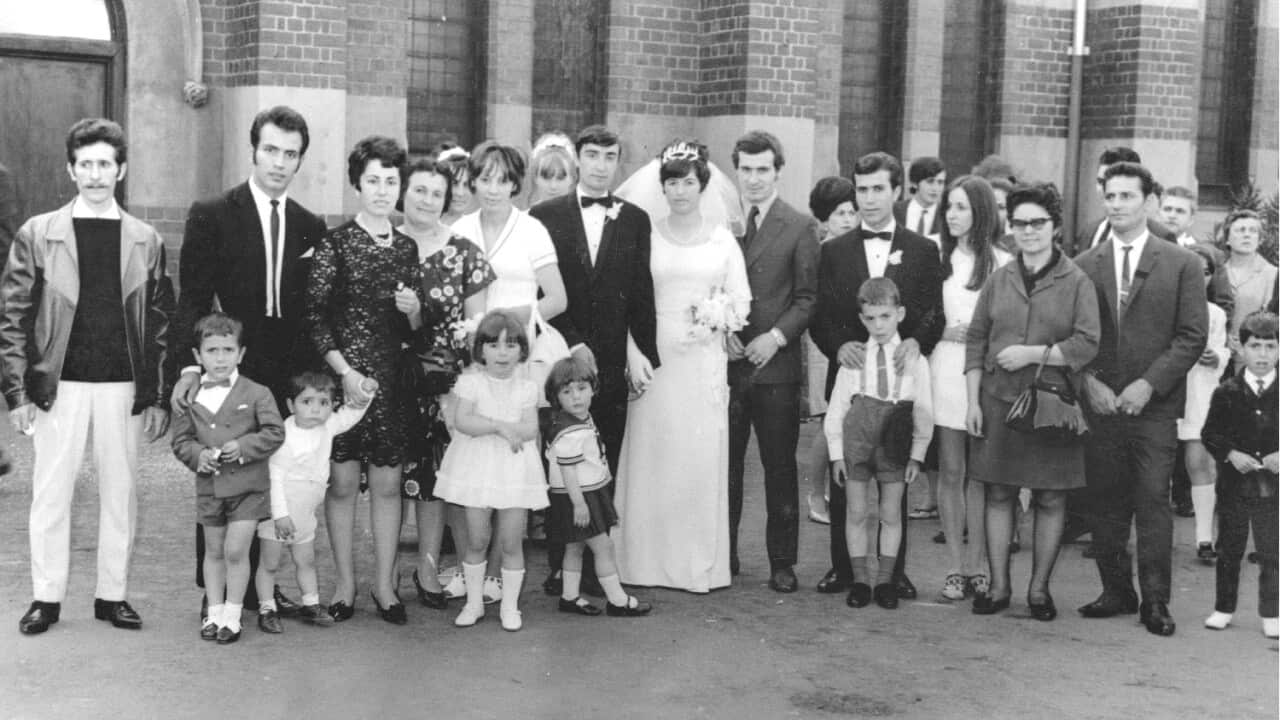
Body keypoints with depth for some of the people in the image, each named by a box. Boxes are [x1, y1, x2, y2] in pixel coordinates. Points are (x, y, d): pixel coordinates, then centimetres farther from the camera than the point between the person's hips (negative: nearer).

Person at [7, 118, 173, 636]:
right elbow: (13, 318, 1)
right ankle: (46, 597, 14)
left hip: (125, 387, 1)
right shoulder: (37, 235, 1)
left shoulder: (146, 241, 6)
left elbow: (161, 323, 7)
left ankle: (113, 594, 18)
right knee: (50, 494, 3)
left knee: (120, 494, 7)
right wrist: (17, 392, -6)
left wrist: (159, 397, 2)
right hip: (58, 384, -1)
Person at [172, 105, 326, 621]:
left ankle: (257, 584, 18)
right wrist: (191, 366, -16)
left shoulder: (310, 226, 10)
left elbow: (311, 309, 10)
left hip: (286, 376, 3)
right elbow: (193, 300, -5)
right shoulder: (212, 215, -2)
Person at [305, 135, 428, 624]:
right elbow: (315, 318, -6)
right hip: (341, 376, -3)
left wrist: (413, 310, -8)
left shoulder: (407, 249, 10)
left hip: (393, 380, 3)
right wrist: (345, 372, -14)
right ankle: (345, 583, 12)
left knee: (387, 483, 5)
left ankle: (384, 584, 12)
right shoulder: (334, 244, -2)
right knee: (342, 482, 1)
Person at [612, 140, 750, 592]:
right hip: (653, 356, -1)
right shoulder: (646, 236, 5)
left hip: (704, 359, 1)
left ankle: (700, 564, 9)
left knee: (702, 458, 1)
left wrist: (720, 317, -11)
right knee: (651, 457, 0)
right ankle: (647, 560, 9)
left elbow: (741, 301, 9)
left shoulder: (722, 240, 9)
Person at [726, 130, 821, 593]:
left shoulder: (800, 227, 3)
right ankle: (723, 556, 16)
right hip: (725, 361, 2)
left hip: (776, 364, -2)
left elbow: (807, 297, 1)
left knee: (780, 467, 4)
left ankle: (781, 562, 12)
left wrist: (776, 337, -11)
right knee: (724, 465, 5)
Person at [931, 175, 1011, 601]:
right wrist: (945, 333, -6)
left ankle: (976, 566, 12)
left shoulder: (1002, 264, -2)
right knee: (950, 473, 3)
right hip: (945, 371, 2)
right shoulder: (937, 259, 6)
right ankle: (956, 566, 10)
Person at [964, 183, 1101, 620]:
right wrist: (972, 400, 1)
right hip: (998, 401, 2)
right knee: (998, 495, 5)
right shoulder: (998, 280, 9)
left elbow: (1087, 345, -8)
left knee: (1050, 499, 3)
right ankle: (999, 587, 14)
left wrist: (1033, 354, -14)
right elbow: (976, 340, 8)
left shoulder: (1076, 283, 0)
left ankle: (1039, 588, 15)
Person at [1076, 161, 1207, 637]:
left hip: (1155, 404, -2)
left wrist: (1148, 384, -11)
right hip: (1100, 402, 2)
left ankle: (1155, 601, 1)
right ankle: (1116, 592, 16)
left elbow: (1192, 335, -2)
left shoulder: (1181, 264, 3)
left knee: (1153, 500, -5)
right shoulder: (1083, 266, 9)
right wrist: (1089, 382, -7)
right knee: (1107, 502, 5)